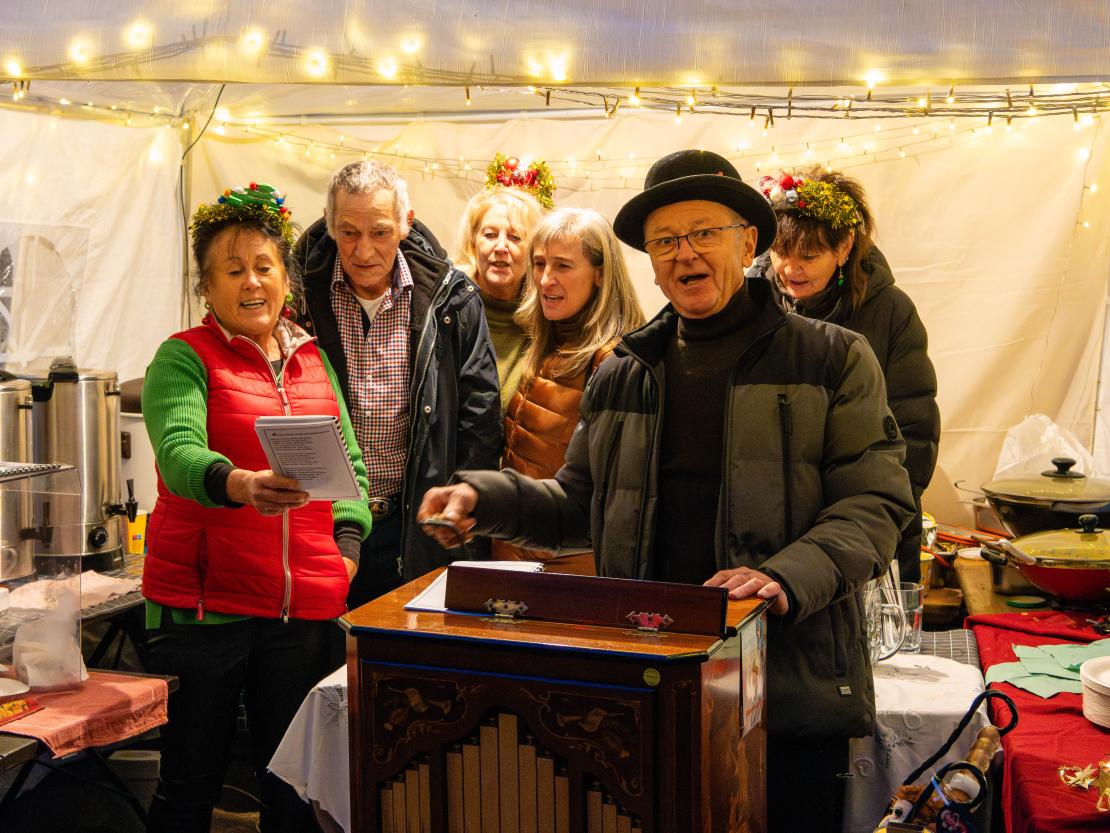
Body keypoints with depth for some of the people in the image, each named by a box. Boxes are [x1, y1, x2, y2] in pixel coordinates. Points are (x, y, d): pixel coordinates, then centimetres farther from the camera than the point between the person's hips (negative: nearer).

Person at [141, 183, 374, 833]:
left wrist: (346, 547, 3)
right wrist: (242, 485, -40)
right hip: (205, 602, -4)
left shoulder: (315, 360, 13)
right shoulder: (183, 358, -2)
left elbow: (349, 462, 17)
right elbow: (179, 452, -20)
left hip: (308, 607, 4)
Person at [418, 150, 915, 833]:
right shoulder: (620, 378, 13)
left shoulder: (834, 360, 2)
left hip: (792, 685, -3)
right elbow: (580, 506, 19)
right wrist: (484, 497, 1)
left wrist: (786, 577, -22)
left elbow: (876, 502, -5)